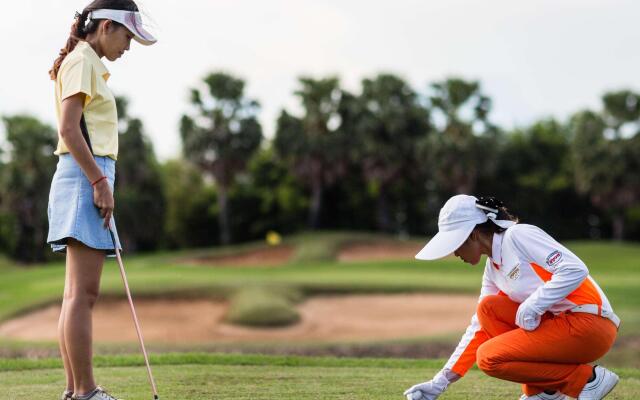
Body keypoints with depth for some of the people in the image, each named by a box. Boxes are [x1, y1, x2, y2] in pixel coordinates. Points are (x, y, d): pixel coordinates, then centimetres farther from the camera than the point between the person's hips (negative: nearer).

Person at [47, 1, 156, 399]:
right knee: (83, 293, -10)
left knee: (79, 294, 7)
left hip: (88, 179, 10)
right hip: (85, 178, -10)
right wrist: (99, 181, -19)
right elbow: (68, 128, -17)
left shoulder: (90, 64, 23)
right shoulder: (81, 61, -6)